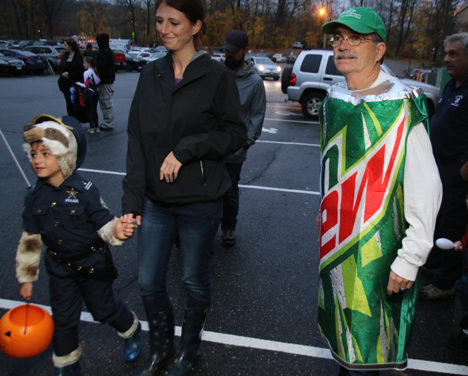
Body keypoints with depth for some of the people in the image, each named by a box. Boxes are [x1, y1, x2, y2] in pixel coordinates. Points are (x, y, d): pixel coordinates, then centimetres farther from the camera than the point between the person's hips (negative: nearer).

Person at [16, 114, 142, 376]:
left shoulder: (84, 191, -20)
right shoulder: (35, 198, -6)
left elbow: (104, 223, -17)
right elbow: (30, 239, 3)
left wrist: (118, 230, -42)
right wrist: (27, 277, 9)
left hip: (92, 264, -4)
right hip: (60, 268, 4)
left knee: (104, 309, 13)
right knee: (63, 319, 15)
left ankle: (132, 331, 44)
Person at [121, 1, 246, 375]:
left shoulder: (216, 75, -8)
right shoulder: (151, 75, 4)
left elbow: (235, 134, -7)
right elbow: (137, 139, 2)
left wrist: (186, 149, -20)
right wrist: (132, 199, -4)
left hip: (199, 201, -4)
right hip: (156, 200, 4)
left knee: (194, 281, 13)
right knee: (149, 282, 12)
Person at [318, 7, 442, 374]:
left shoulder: (402, 107, -17)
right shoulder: (334, 99, 4)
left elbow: (427, 191, -18)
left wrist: (410, 261, -17)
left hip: (378, 248, -6)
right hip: (335, 243, 6)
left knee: (368, 335, 7)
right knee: (343, 321, 21)